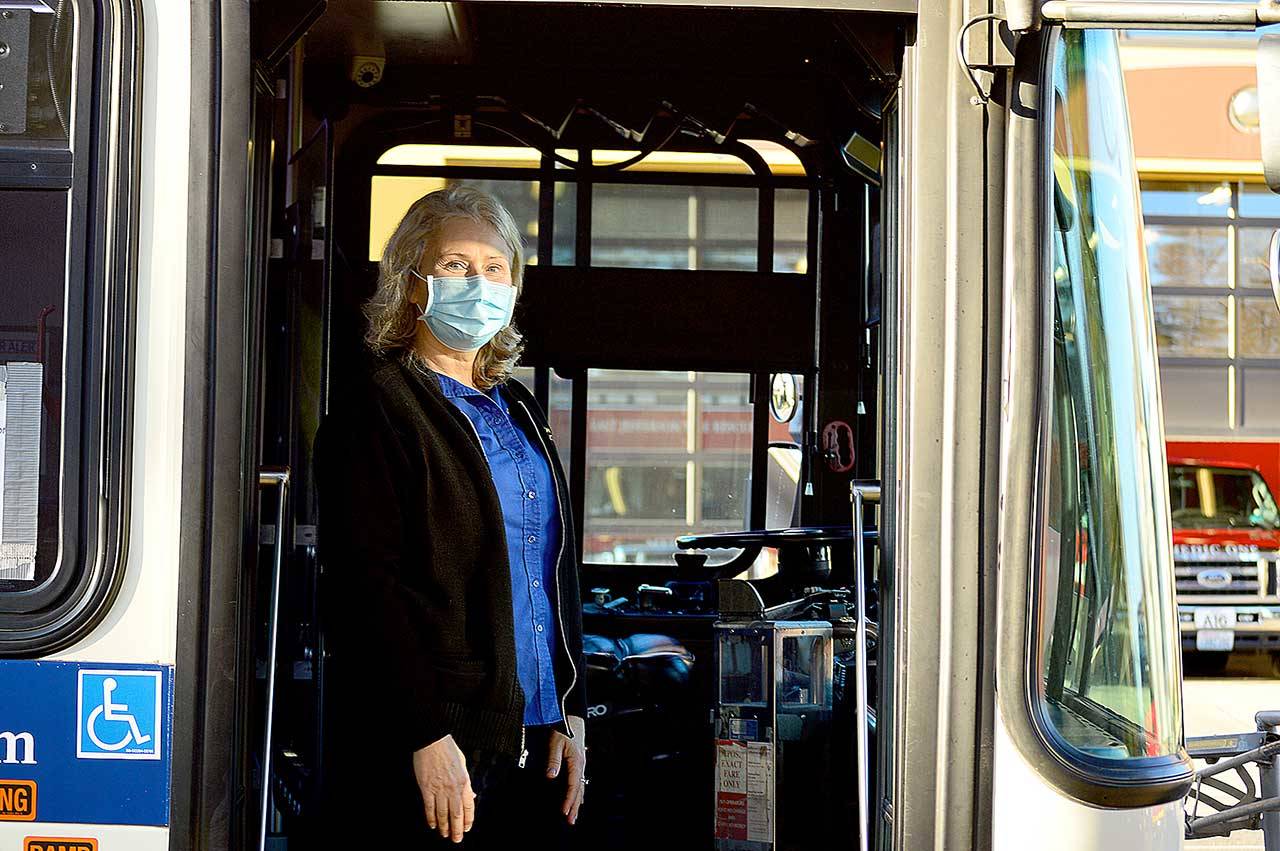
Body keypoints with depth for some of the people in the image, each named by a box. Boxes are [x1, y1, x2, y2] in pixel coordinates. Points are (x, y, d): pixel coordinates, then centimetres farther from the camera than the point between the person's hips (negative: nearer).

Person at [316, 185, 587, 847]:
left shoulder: (517, 412, 17)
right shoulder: (380, 407, -6)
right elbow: (372, 584, -14)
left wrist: (571, 713, 12)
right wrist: (427, 736, -19)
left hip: (534, 738, 7)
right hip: (438, 745, -7)